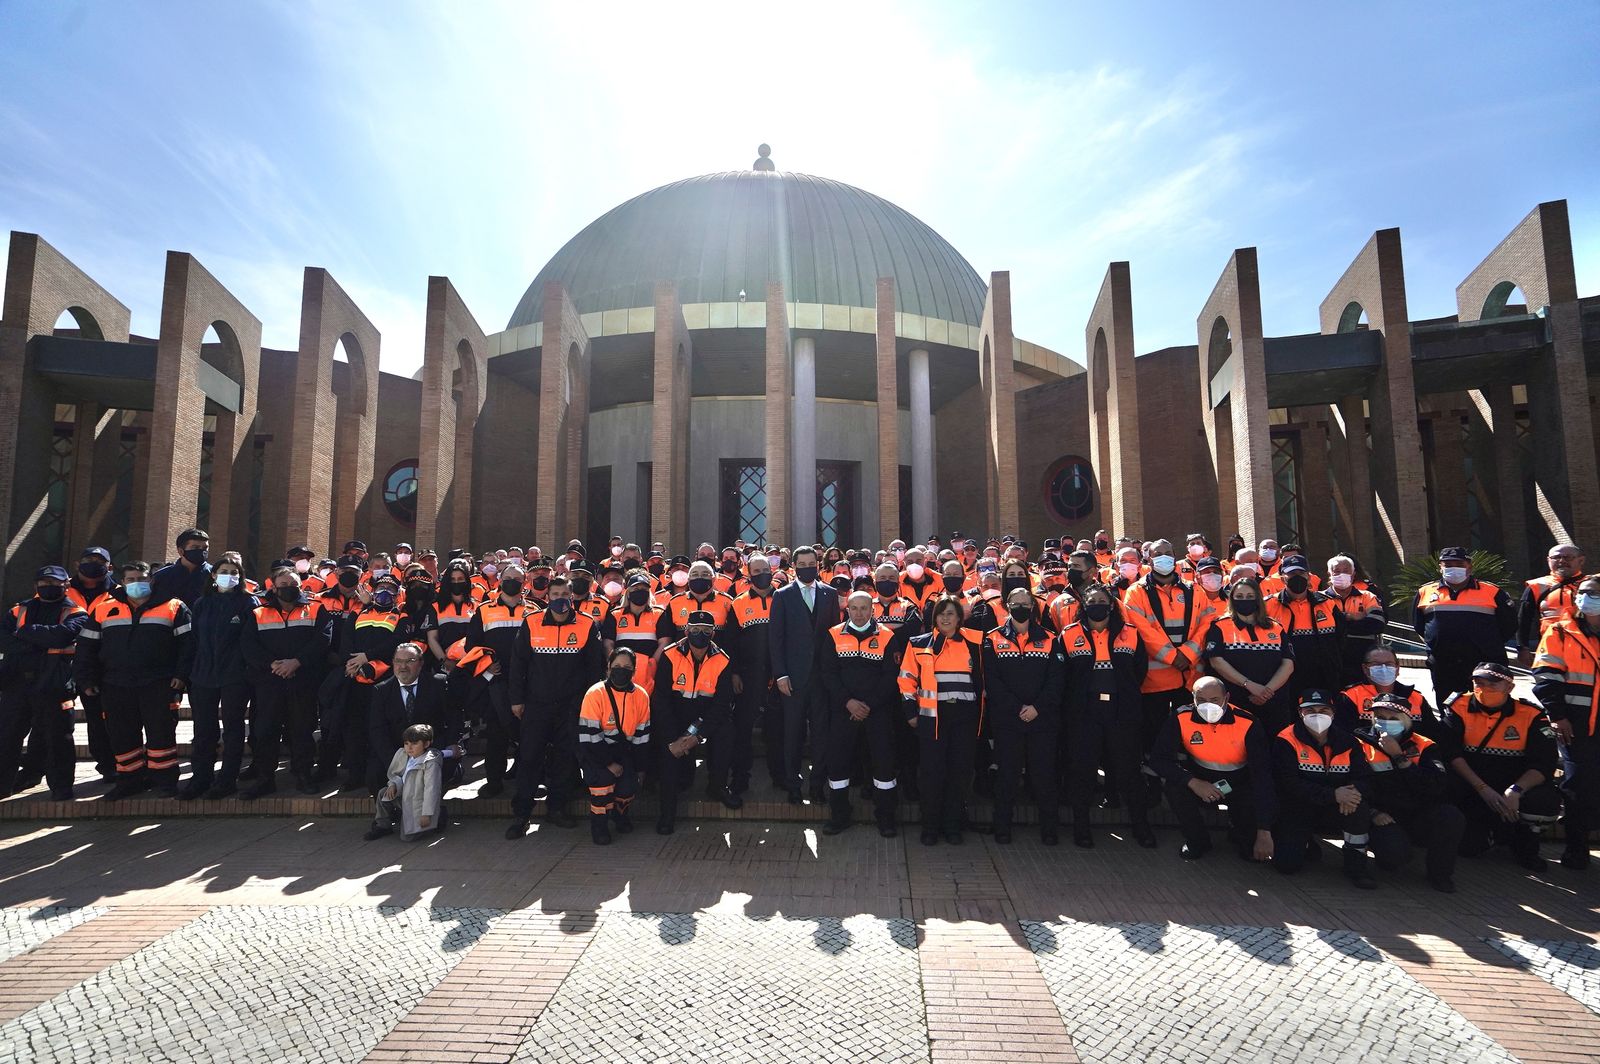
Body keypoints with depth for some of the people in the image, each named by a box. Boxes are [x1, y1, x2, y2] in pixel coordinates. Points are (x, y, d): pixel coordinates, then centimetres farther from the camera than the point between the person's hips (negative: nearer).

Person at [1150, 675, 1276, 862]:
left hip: (1240, 786, 0)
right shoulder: (1181, 719, -20)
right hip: (1200, 782, 0)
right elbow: (1158, 759, -18)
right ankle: (1197, 841, 0)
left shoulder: (1248, 724, -23)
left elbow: (1263, 777, -25)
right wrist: (1193, 782, -35)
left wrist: (1264, 833, -30)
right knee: (1174, 785, -29)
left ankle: (1241, 839, 14)